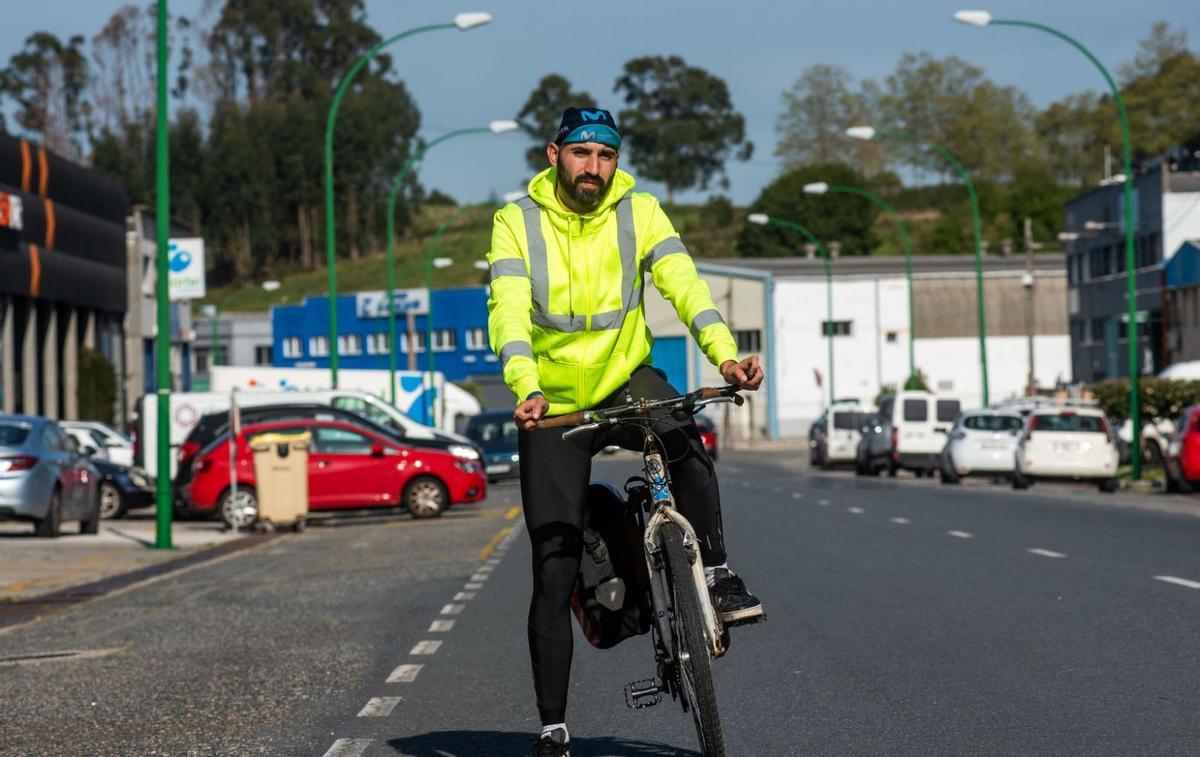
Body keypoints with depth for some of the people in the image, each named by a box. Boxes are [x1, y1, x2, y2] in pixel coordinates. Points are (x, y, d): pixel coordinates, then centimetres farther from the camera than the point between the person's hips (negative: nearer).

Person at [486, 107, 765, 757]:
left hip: (627, 379, 1)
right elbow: (508, 310, -21)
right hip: (554, 404, -1)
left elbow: (682, 282, -19)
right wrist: (526, 389, -39)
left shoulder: (640, 213, -5)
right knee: (553, 574, -4)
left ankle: (716, 574, -19)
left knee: (683, 439, -36)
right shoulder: (518, 222, -9)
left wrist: (725, 353, -37)